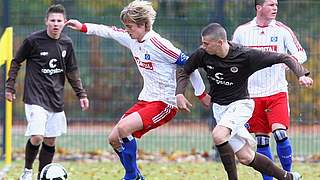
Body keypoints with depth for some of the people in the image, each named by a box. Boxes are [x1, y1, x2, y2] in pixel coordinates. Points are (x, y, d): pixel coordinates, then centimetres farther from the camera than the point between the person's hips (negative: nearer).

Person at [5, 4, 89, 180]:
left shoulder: (66, 43, 4)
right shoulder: (33, 40, -10)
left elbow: (72, 72, 15)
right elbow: (16, 62, 3)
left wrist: (81, 94, 12)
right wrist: (9, 87, 1)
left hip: (56, 100, 5)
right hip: (35, 98, -5)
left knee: (50, 141, 7)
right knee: (37, 137, -18)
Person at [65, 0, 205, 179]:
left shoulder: (158, 44, -20)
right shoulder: (132, 39, 3)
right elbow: (110, 32, 20)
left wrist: (202, 94, -9)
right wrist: (83, 27, 21)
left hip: (164, 104, -9)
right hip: (145, 101, 9)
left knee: (123, 128, -25)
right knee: (114, 139, 4)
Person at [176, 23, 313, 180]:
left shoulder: (245, 55, -22)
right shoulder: (202, 54, -11)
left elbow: (283, 58, -16)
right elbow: (184, 72, 7)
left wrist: (302, 74, -28)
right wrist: (179, 94, -9)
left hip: (240, 104, -5)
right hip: (219, 107, 5)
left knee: (218, 135, -32)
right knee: (245, 157, 3)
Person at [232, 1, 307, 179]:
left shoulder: (282, 30, 1)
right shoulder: (242, 31, 4)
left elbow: (301, 54, -1)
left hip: (277, 91, -2)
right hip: (253, 93, 2)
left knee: (280, 133, -16)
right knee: (261, 140, 3)